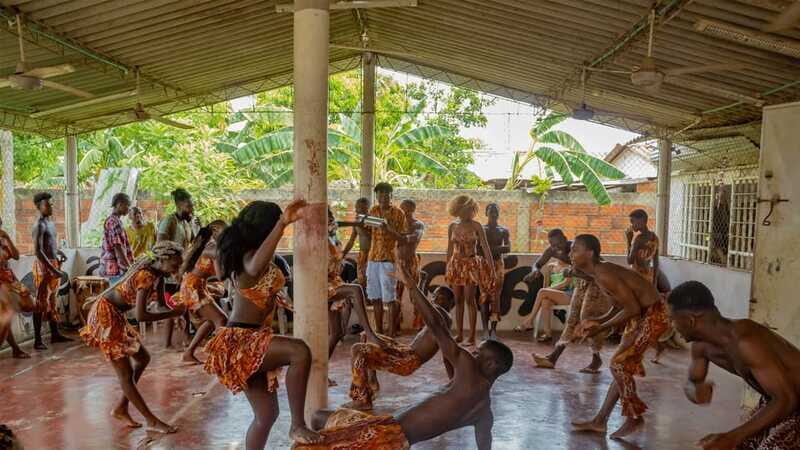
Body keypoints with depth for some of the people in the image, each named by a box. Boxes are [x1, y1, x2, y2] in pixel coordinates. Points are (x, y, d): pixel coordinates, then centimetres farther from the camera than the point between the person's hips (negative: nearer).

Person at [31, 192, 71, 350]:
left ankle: (55, 334, 23)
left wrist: (59, 252, 11)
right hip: (44, 266, -9)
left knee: (52, 301, 15)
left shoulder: (50, 223, 13)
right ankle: (37, 340, -2)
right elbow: (37, 251, -22)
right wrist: (51, 268, -24)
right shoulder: (39, 225, -15)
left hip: (53, 264, 9)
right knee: (41, 302, -6)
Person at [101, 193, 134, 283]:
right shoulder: (115, 222, -14)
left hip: (111, 268, 10)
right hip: (117, 269, -10)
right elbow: (118, 249, -20)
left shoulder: (110, 220, 18)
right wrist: (130, 268, -18)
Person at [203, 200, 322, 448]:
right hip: (241, 341, -10)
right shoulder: (249, 256, -19)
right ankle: (298, 425, -22)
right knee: (300, 351, -31)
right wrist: (283, 223, -52)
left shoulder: (243, 253, 11)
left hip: (246, 340, 10)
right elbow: (255, 268, -46)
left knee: (266, 414, 12)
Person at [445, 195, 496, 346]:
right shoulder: (452, 227, 6)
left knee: (470, 300, -6)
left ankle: (472, 336, 0)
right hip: (456, 265, 4)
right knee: (458, 301, 7)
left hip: (472, 265, -4)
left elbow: (486, 248, -6)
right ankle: (460, 334, 15)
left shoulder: (476, 226, -4)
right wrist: (447, 268, 14)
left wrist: (492, 270, -11)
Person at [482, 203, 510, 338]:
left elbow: (508, 248, -4)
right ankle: (485, 328, -4)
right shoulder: (481, 229, 6)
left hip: (498, 264, 1)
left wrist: (490, 248, -18)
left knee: (495, 295, -5)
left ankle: (493, 328, -5)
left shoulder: (504, 230, 10)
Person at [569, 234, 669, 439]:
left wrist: (601, 328, -18)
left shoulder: (604, 275, -24)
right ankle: (599, 421, 19)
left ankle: (634, 417, 8)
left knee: (618, 363, -7)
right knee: (623, 366, 12)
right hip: (641, 314, 10)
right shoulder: (601, 272, 7)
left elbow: (633, 308, -24)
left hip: (652, 315, -10)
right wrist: (596, 321, 3)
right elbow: (619, 306, 15)